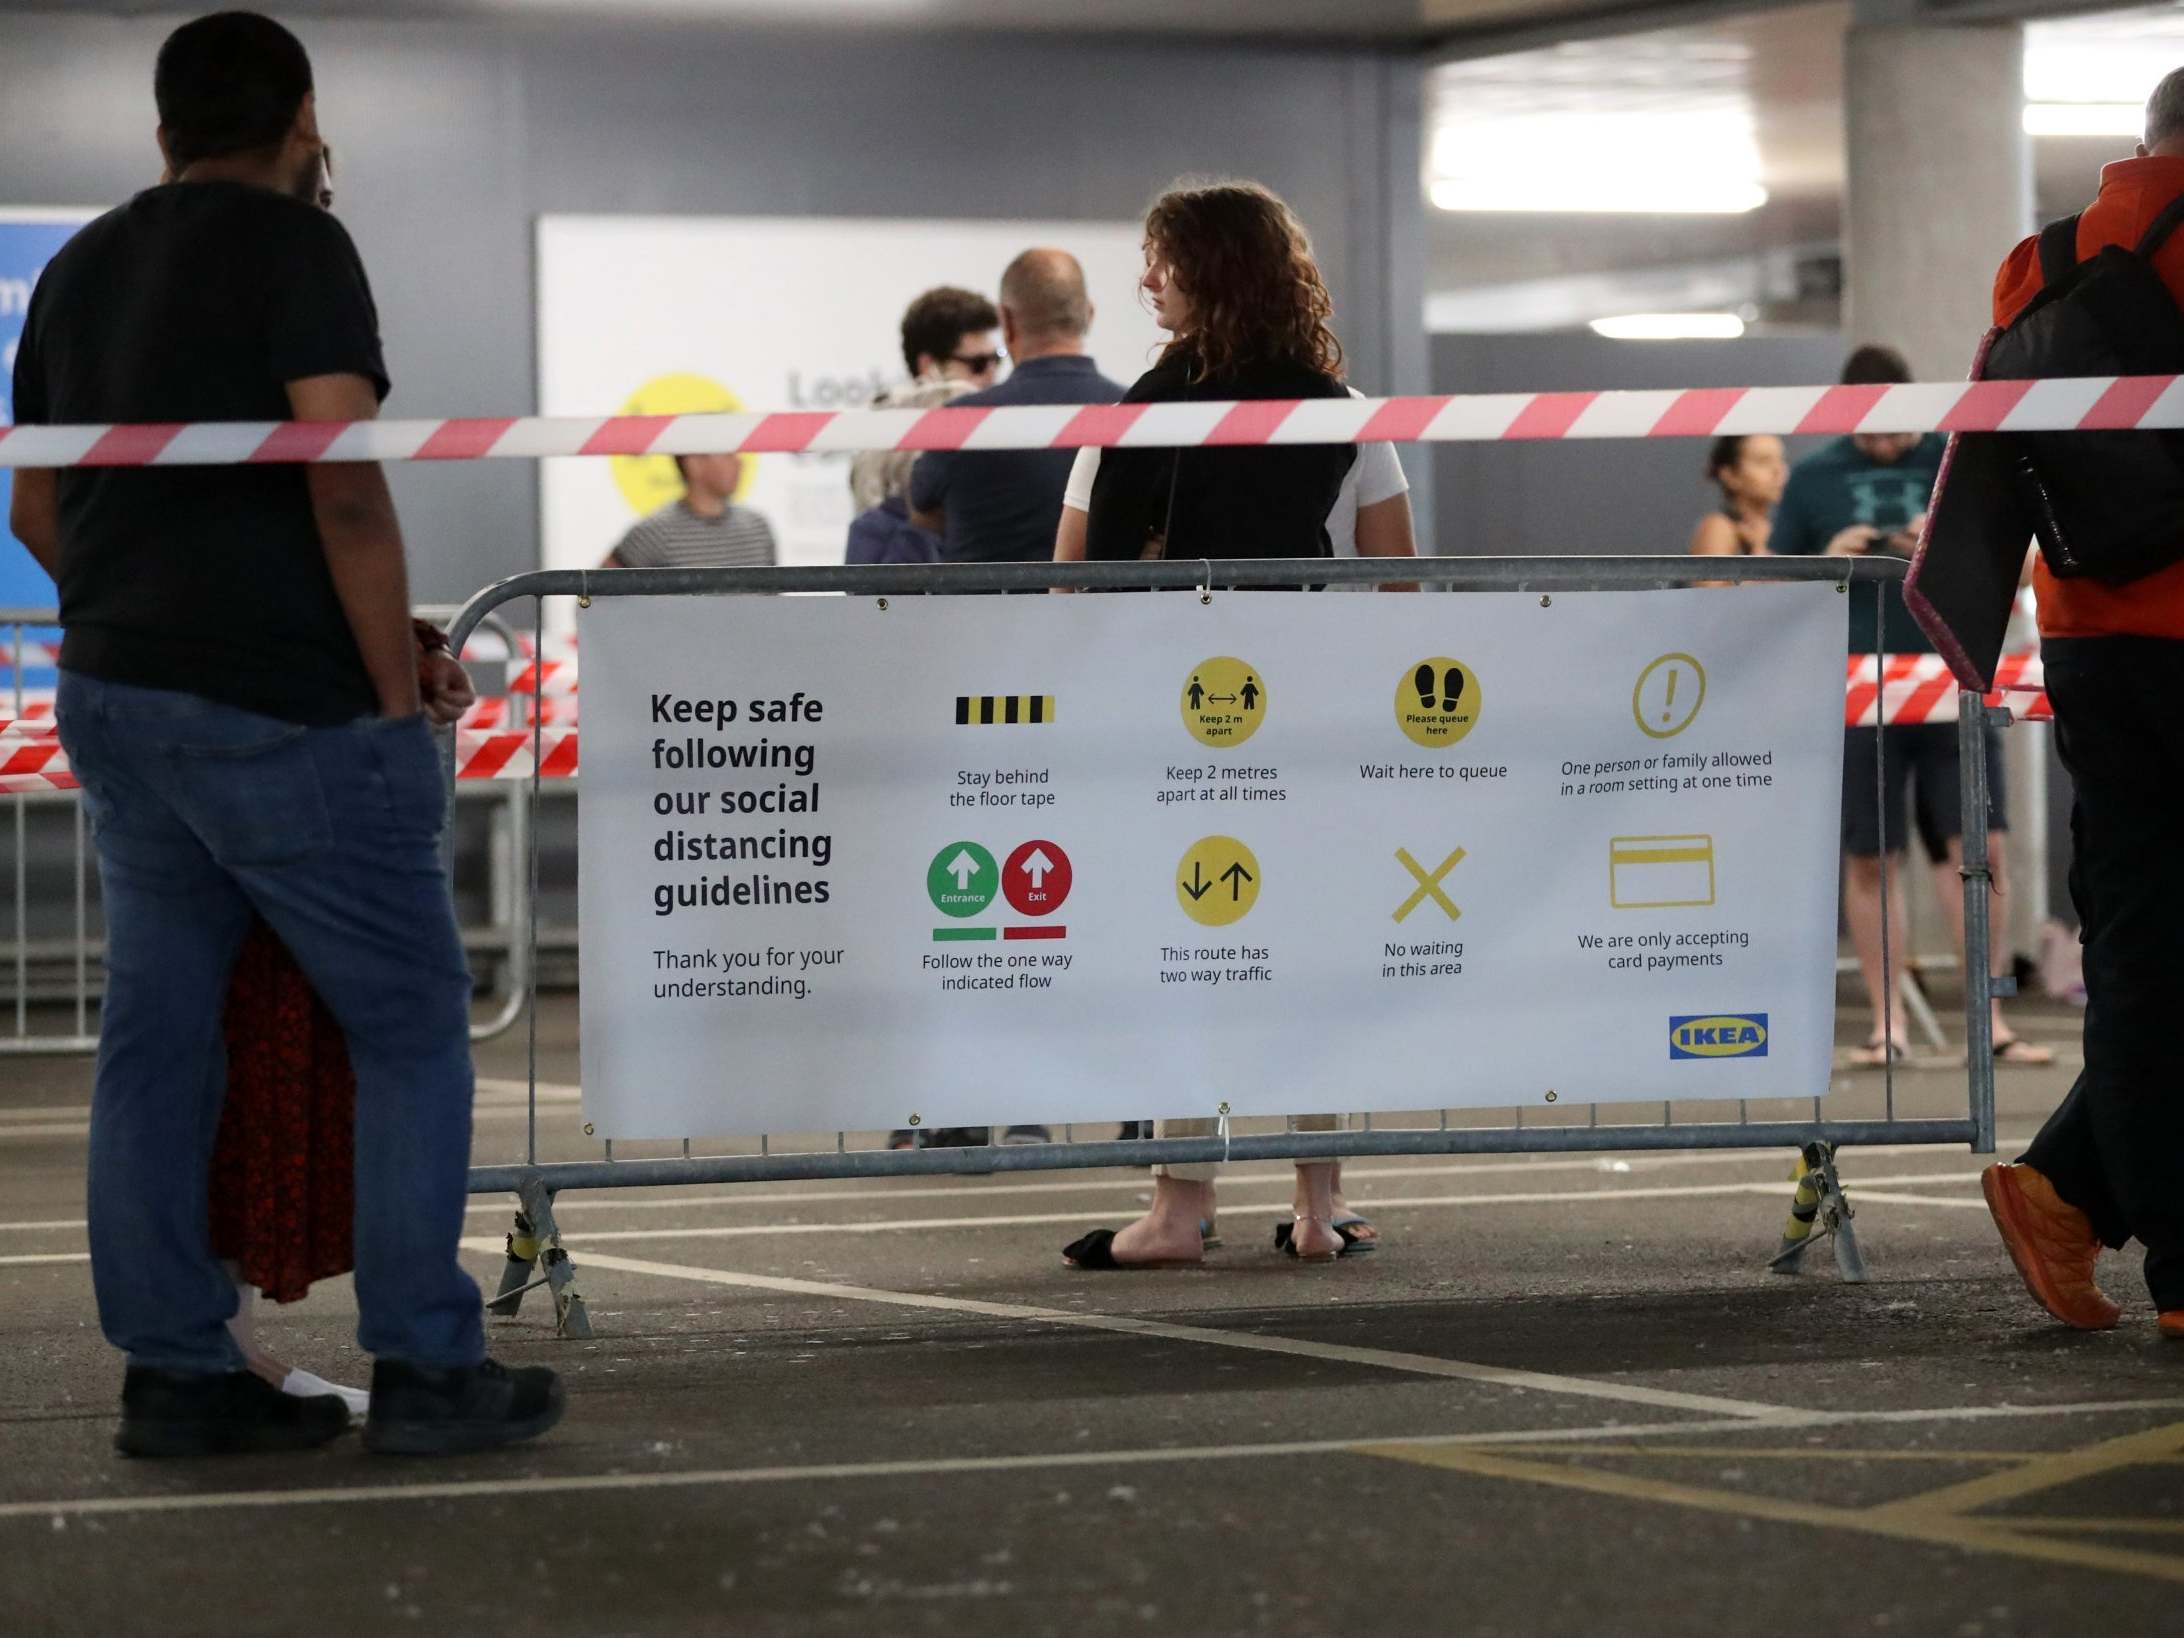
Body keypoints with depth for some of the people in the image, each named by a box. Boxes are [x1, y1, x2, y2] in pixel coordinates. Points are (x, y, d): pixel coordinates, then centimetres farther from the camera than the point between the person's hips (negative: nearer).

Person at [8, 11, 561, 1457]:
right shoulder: (293, 247, -9)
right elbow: (343, 485, -18)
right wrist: (398, 687, -13)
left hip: (117, 698, 7)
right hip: (280, 710, -7)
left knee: (158, 1035, 9)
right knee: (411, 1025, 1)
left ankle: (176, 1374, 10)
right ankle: (426, 1370, 1)